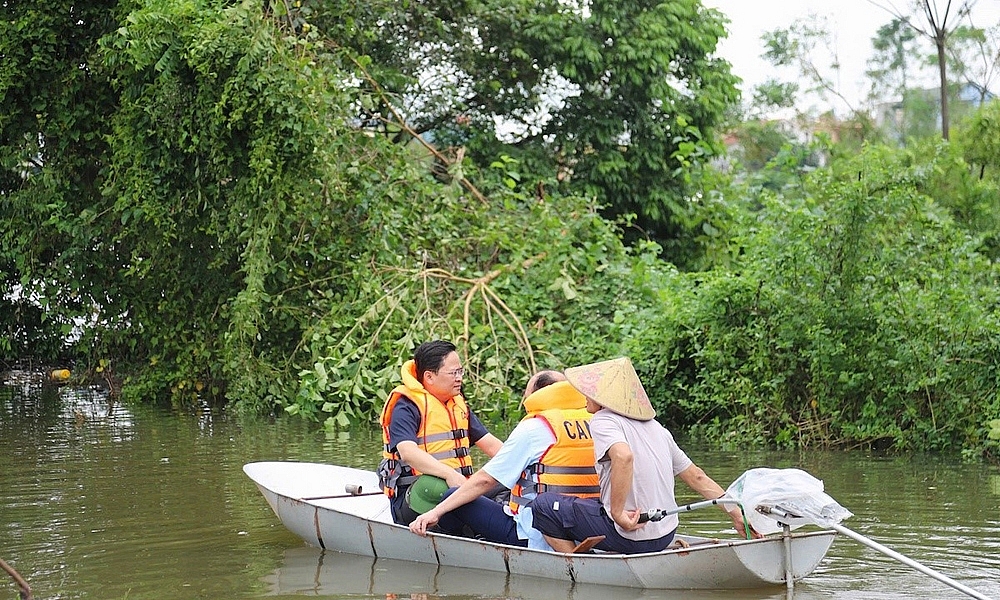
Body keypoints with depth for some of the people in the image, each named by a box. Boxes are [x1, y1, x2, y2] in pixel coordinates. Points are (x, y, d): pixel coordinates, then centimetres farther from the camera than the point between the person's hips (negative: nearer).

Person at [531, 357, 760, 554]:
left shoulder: (604, 420, -9)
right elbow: (697, 477, 13)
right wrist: (736, 514, 16)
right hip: (666, 536, 8)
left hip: (630, 535, -8)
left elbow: (624, 456, -31)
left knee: (543, 505, 3)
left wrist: (618, 512, -25)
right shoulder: (655, 427, 13)